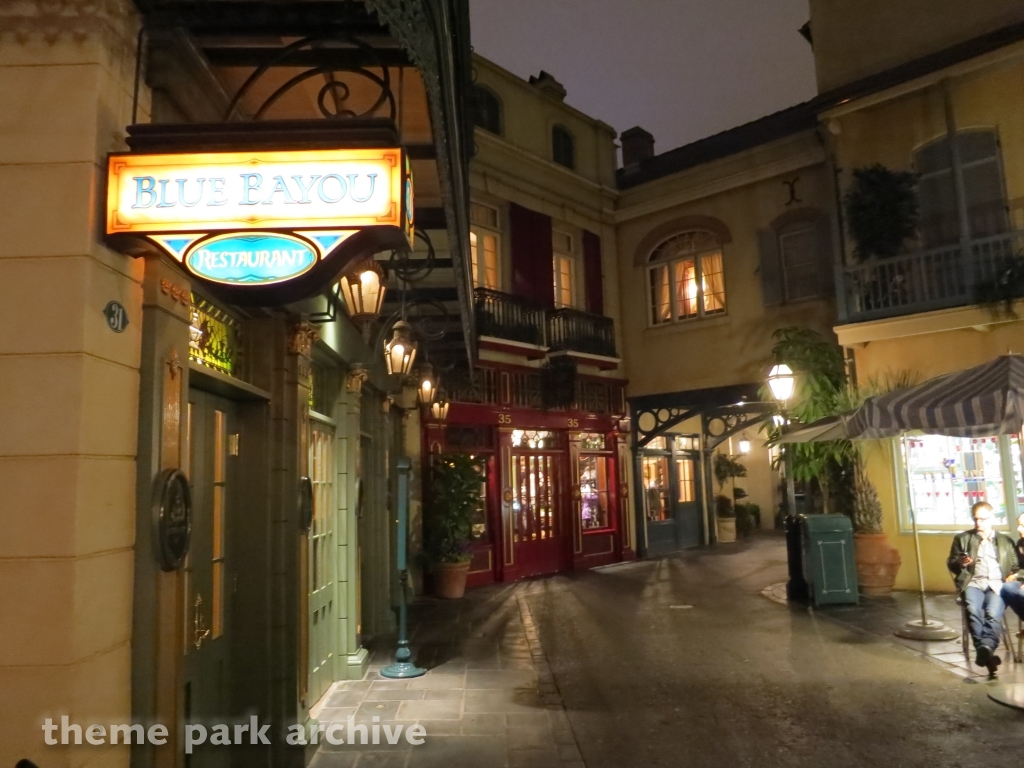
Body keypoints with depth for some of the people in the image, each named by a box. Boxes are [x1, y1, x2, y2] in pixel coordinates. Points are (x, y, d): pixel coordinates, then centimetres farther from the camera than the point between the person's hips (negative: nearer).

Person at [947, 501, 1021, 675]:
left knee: (993, 613, -33)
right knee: (973, 611, -34)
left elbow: (1016, 567, 20)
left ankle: (985, 648, -49)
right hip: (973, 584, 0)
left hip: (998, 585, 0)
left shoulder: (1006, 541, 24)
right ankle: (987, 652, -41)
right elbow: (951, 564, 16)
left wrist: (1014, 576, -3)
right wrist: (960, 563, -8)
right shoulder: (962, 538, 20)